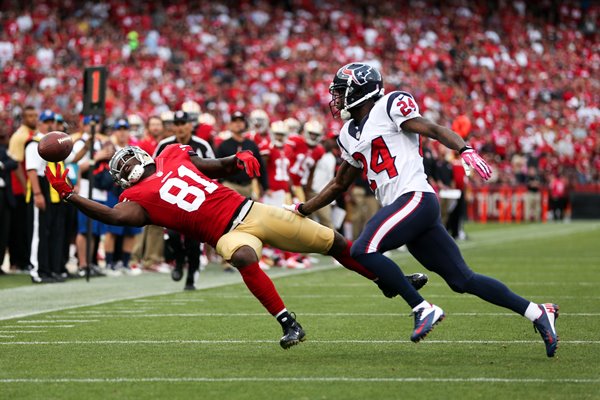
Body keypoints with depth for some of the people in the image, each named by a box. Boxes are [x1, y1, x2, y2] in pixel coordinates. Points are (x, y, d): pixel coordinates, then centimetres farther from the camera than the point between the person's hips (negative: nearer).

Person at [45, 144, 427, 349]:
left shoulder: (174, 156, 11)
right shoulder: (140, 198, -3)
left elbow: (219, 168, 20)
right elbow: (116, 215, -23)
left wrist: (239, 159, -1)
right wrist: (70, 195, -27)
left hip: (249, 209, 4)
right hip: (229, 233, -4)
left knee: (332, 242, 7)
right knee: (244, 257, -41)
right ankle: (289, 324, -36)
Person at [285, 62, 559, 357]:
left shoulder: (390, 106, 0)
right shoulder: (350, 135, 23)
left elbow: (434, 130, -8)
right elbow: (339, 184, 34)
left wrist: (466, 150, -25)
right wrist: (302, 210, 35)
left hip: (415, 198, -8)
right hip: (402, 208, 8)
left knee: (363, 250, -21)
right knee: (462, 280, 3)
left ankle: (423, 309, -17)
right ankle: (537, 313, 8)